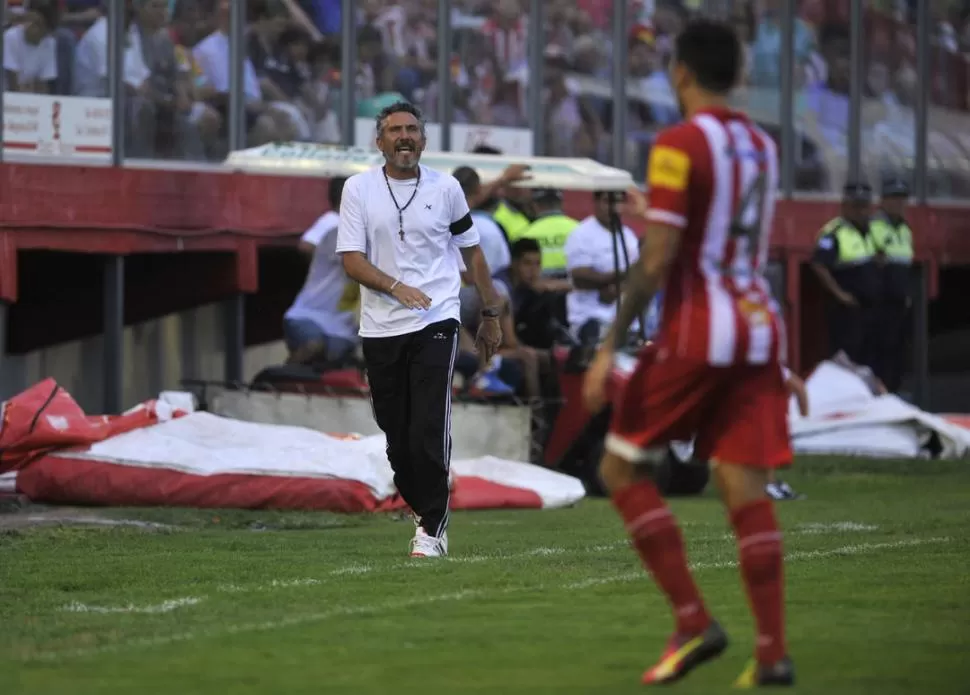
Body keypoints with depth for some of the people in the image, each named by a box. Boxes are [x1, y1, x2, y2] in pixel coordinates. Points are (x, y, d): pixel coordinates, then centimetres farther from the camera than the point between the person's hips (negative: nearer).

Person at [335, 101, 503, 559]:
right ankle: (425, 512, 24)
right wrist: (396, 287, -21)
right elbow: (351, 260, -5)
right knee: (397, 434, 6)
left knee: (429, 431, -13)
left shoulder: (445, 188, 5)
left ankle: (432, 528, -7)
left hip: (436, 323, -1)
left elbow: (471, 252, 15)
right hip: (380, 328, 1)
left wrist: (490, 315, 17)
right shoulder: (358, 189, 2)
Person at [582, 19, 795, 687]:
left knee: (622, 468, 6)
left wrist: (611, 346, -11)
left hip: (696, 332, -6)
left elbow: (657, 260, -14)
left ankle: (693, 621, -4)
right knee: (745, 486, 3)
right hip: (760, 329, 7)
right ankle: (773, 652, -6)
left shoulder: (680, 144, -8)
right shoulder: (762, 146, 15)